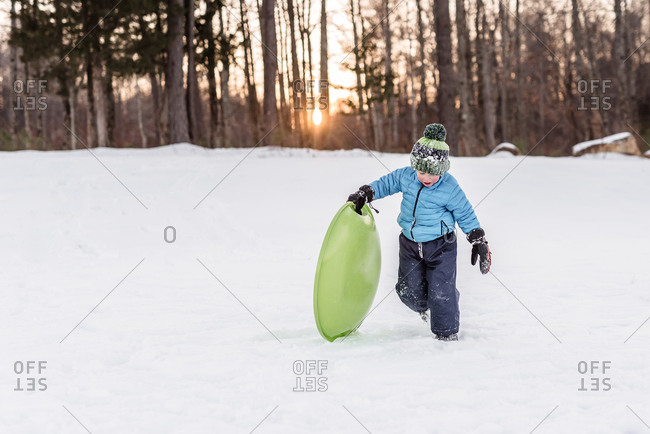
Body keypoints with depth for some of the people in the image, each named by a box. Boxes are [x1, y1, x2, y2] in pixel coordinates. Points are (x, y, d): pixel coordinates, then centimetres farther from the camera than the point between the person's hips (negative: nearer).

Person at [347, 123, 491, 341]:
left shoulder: (450, 189, -18)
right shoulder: (405, 176, -8)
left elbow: (465, 214, -7)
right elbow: (387, 183, 11)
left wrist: (479, 242, -7)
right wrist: (365, 193, 2)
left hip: (440, 245, -4)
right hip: (410, 243, 4)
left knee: (441, 291, -8)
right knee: (409, 290, 8)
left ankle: (447, 333, 11)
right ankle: (425, 307, 43)